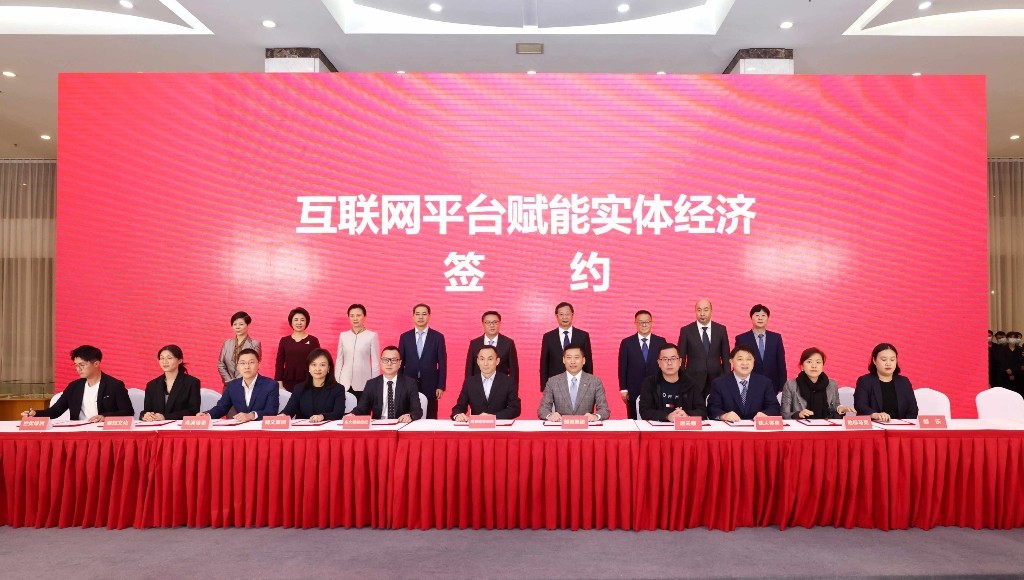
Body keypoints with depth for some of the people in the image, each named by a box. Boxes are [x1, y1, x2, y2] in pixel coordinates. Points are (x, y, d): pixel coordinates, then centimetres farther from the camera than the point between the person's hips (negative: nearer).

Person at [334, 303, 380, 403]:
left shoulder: (372, 335, -3)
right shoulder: (343, 335, 7)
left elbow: (375, 362, -1)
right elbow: (339, 360, 11)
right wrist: (336, 381, 8)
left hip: (364, 384, -3)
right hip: (345, 383, 3)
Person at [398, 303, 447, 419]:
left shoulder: (438, 337, 2)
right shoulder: (405, 337, 7)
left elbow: (442, 363, 1)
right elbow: (400, 362, 8)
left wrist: (441, 386, -4)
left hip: (430, 386, -1)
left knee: (430, 419, 1)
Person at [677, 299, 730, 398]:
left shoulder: (721, 329, 5)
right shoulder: (686, 330, 0)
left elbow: (726, 355, 9)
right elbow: (681, 357, 2)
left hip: (716, 380, 1)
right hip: (693, 380, -1)